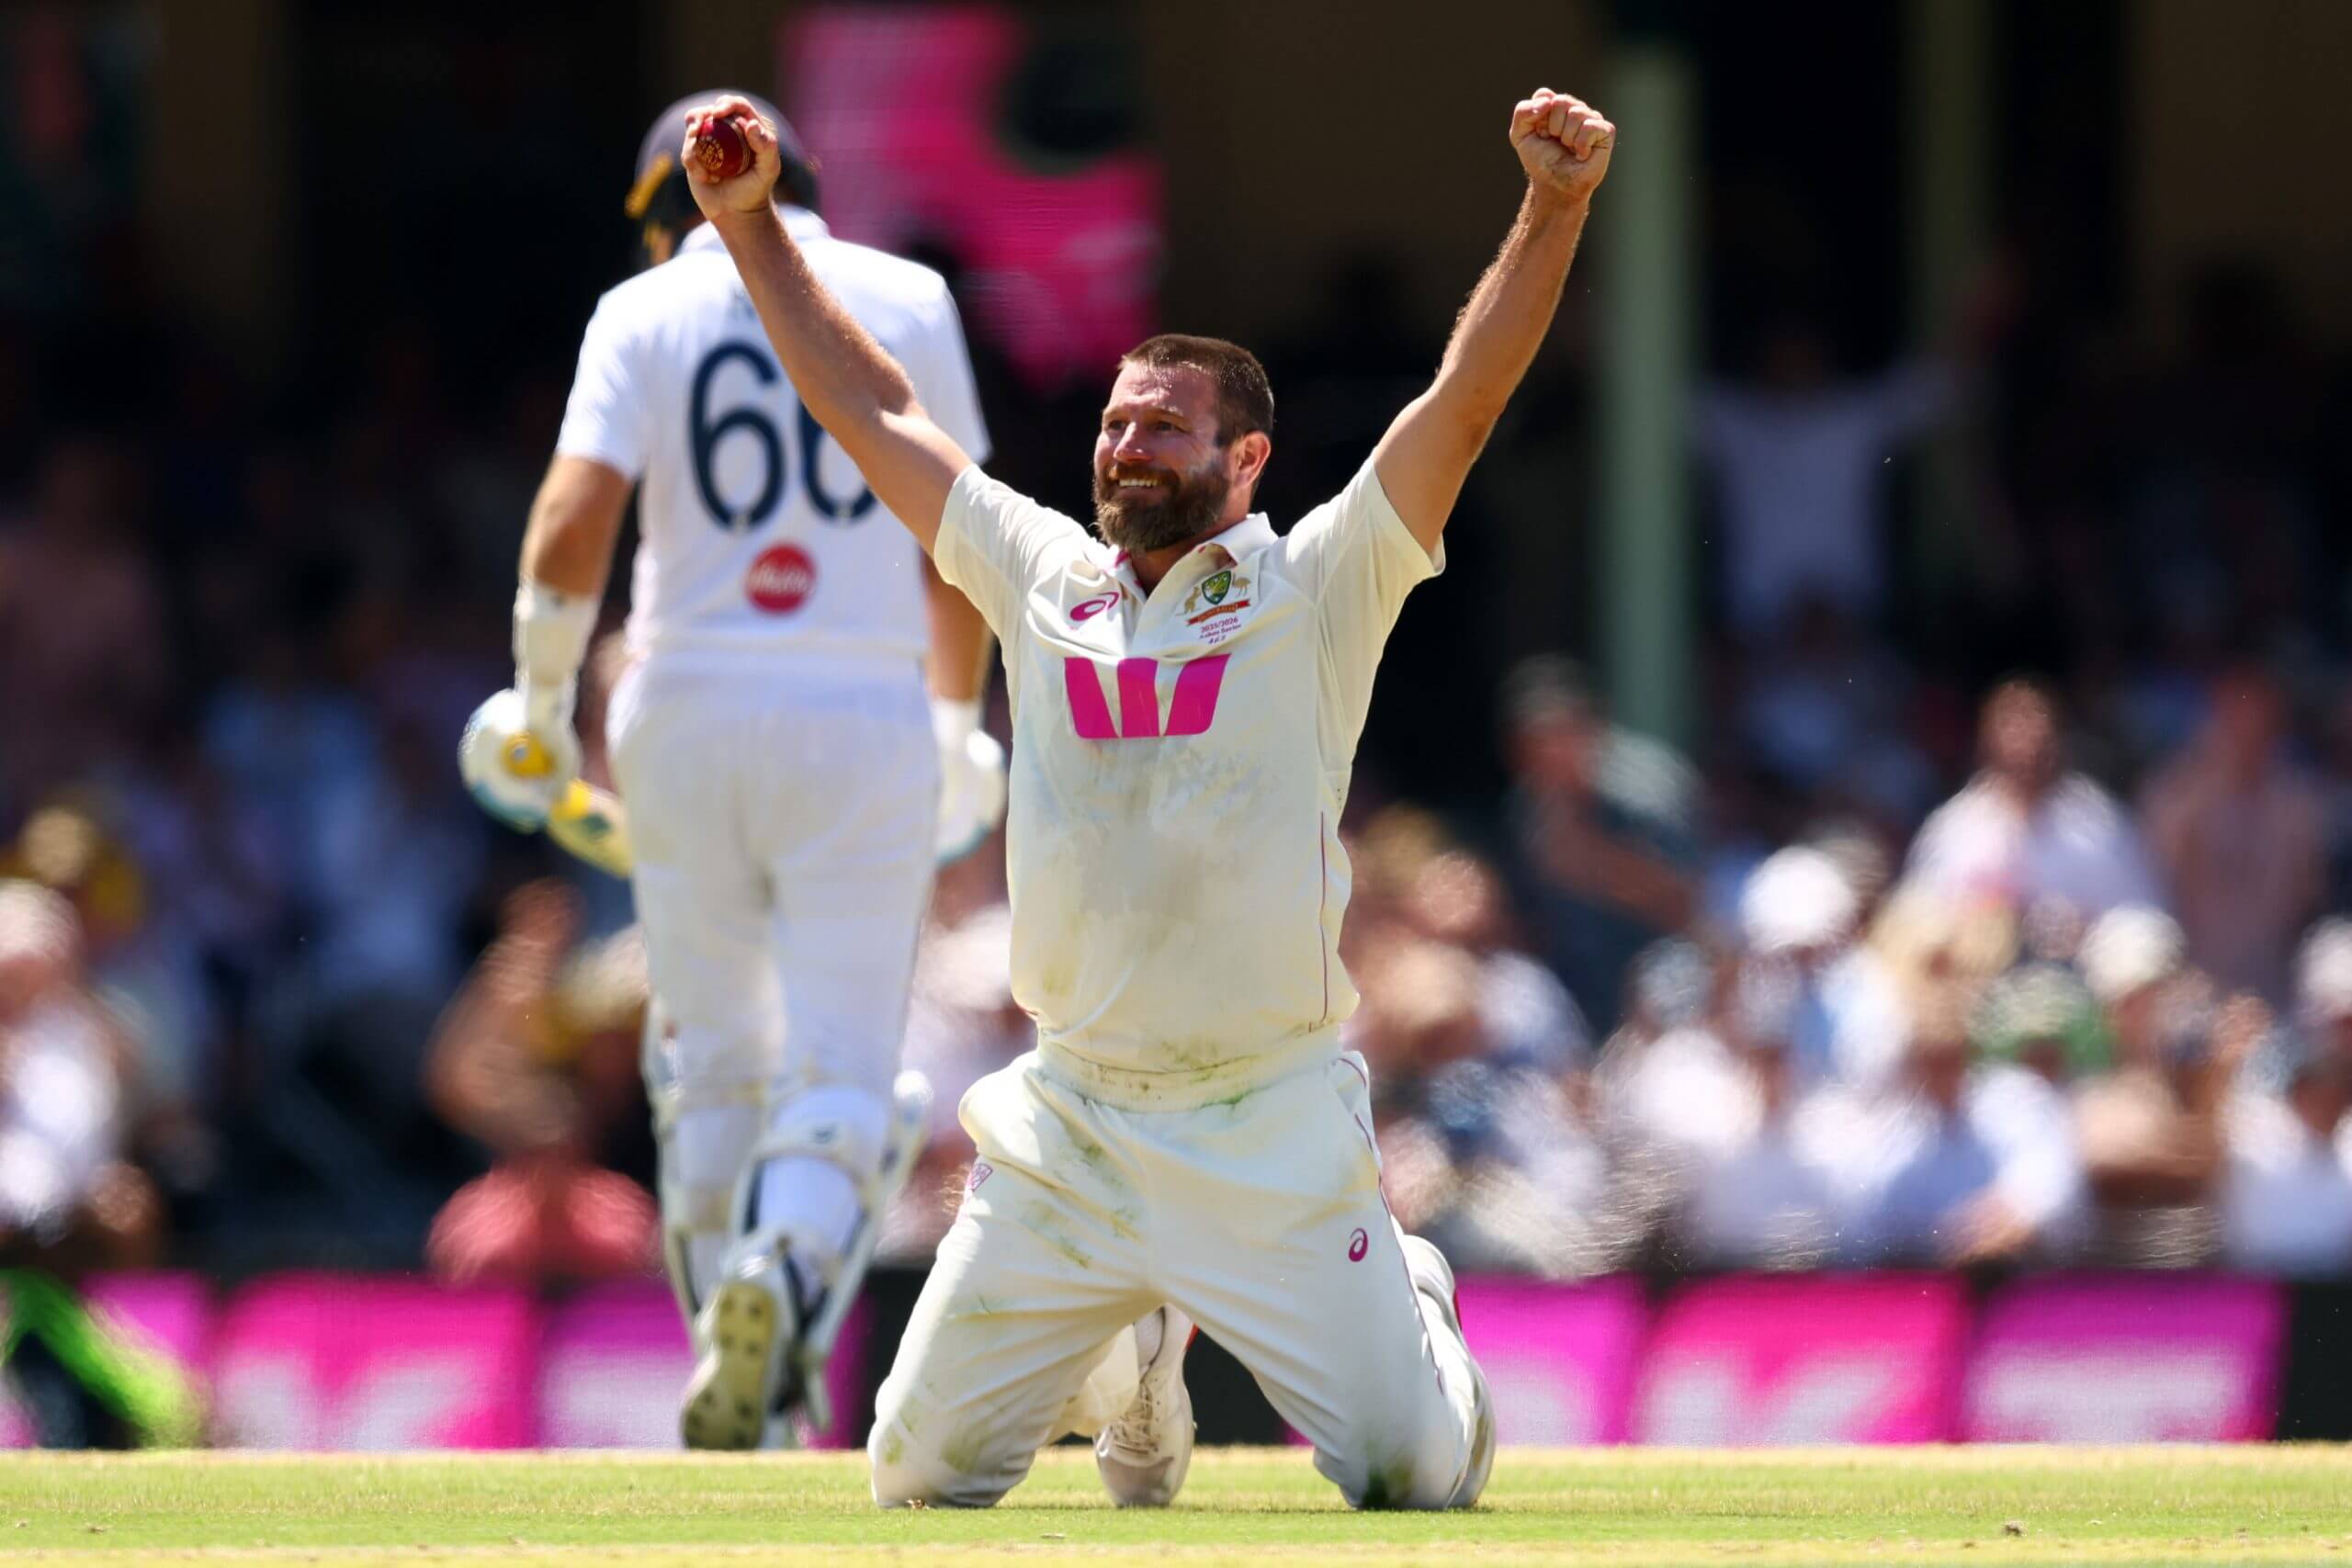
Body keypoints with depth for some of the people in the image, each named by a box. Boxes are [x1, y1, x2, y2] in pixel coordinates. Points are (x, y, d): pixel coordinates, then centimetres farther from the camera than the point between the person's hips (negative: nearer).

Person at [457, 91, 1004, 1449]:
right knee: (840, 1072, -3)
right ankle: (785, 1277, -33)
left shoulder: (647, 312, 4)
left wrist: (540, 700, 5)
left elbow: (574, 521, -8)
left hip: (687, 721, 1)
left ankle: (731, 1365, 12)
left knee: (712, 1056, 16)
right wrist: (962, 729, 20)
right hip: (866, 719, -1)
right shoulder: (908, 302, 8)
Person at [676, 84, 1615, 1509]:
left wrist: (1553, 210, -24)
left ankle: (1412, 1306, 31)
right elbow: (872, 410, 16)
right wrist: (752, 226, 13)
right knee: (923, 1473, 3)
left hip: (1274, 1131, -4)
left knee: (1413, 1474, -7)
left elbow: (1465, 400, -12)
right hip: (1068, 1127, 4)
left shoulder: (1315, 589, -1)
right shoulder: (1044, 578, 10)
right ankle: (1138, 1355, 35)